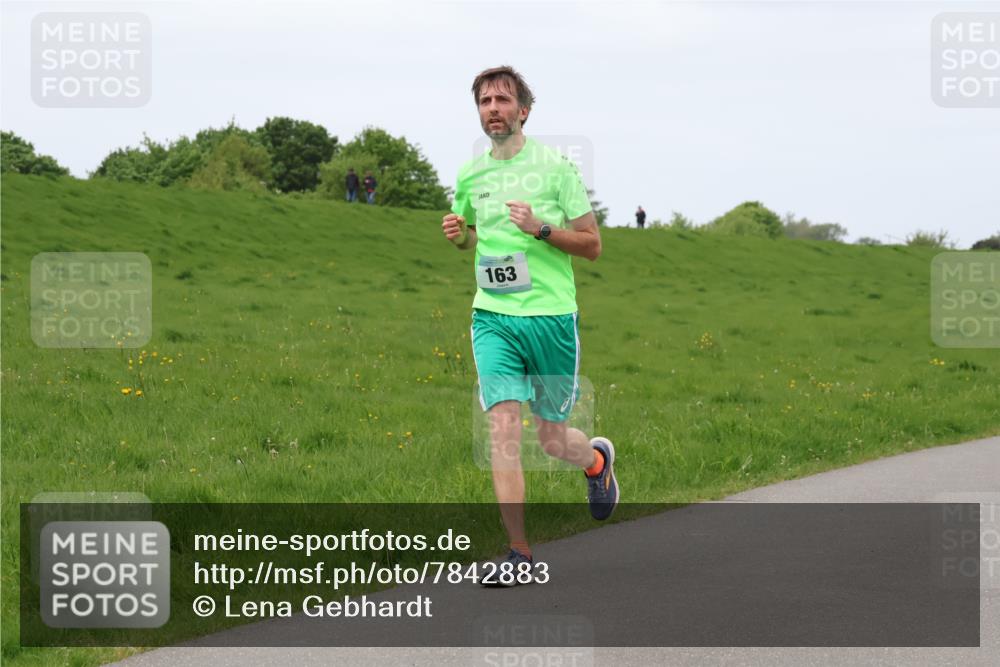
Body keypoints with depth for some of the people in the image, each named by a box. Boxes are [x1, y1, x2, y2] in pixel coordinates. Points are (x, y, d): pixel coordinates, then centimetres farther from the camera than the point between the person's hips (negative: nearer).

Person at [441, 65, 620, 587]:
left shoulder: (555, 168, -3)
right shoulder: (470, 175, 8)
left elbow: (592, 245, -1)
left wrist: (540, 228, -17)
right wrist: (457, 233, 2)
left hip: (551, 316, -2)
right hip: (492, 318, 3)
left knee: (552, 439, 6)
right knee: (503, 426, -12)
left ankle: (598, 459, 43)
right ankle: (518, 553, -9)